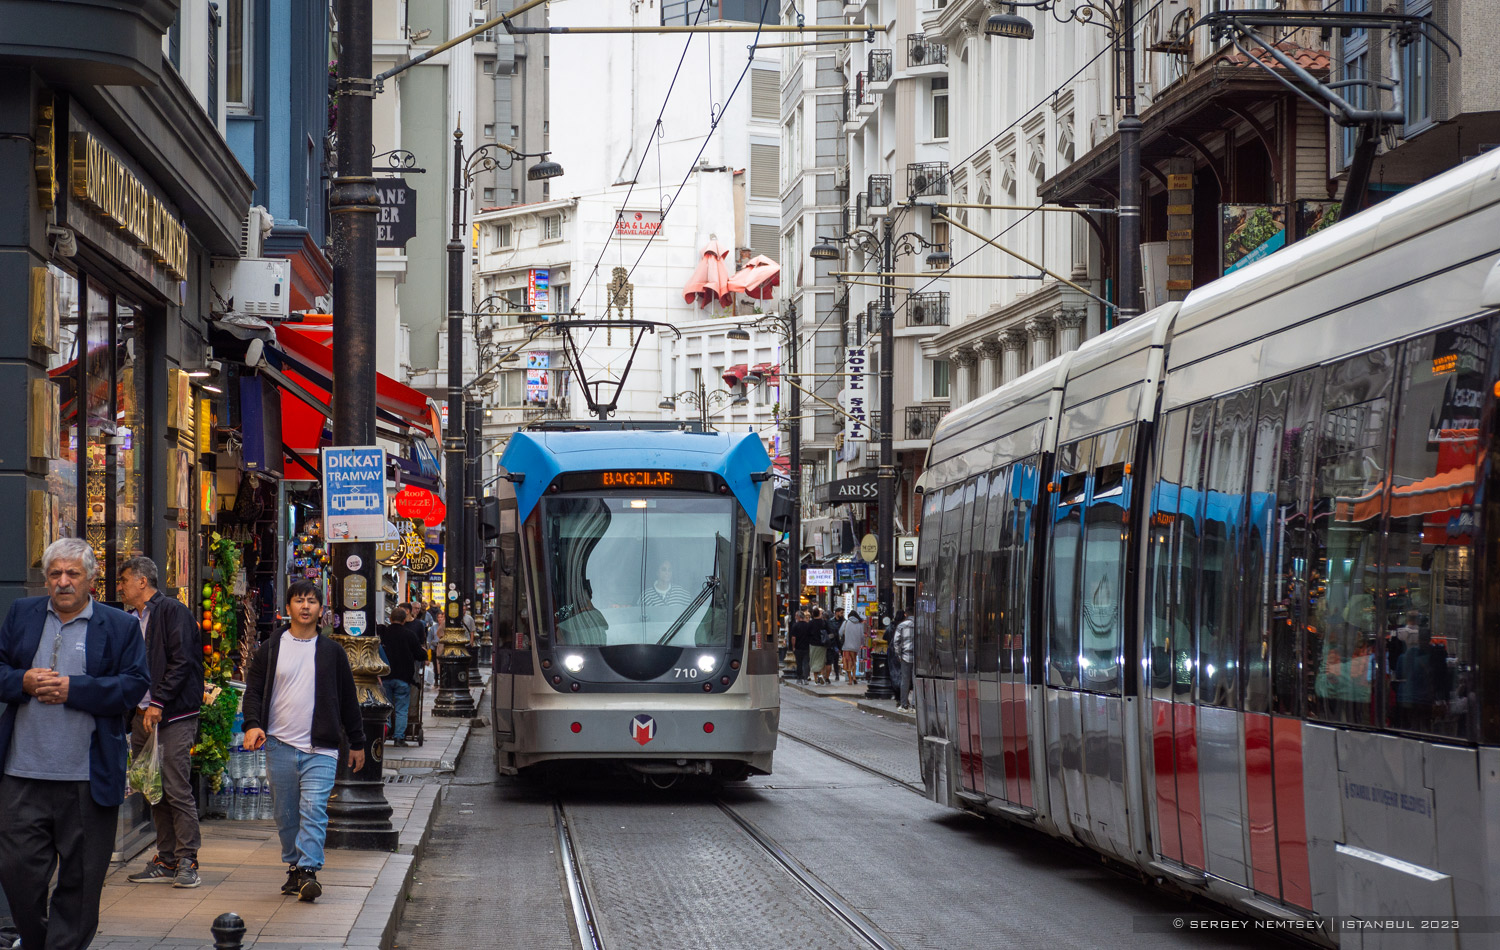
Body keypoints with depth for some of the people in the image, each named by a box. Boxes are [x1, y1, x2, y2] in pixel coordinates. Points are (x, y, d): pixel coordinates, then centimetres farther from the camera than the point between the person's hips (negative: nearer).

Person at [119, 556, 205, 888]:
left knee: (177, 789, -8)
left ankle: (187, 860, -4)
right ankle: (166, 859, 13)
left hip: (174, 716, -8)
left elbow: (182, 662, -14)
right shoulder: (131, 619, 18)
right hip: (142, 716, 8)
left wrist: (159, 702, -18)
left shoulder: (173, 611, -6)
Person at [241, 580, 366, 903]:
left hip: (320, 749, -2)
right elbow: (254, 689, 6)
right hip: (280, 746, 2)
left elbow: (348, 699, 14)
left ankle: (309, 871, -19)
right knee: (286, 814, 7)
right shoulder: (271, 649, 8)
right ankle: (294, 868, 19)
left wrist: (356, 743, 15)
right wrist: (252, 724, -12)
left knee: (313, 810, -15)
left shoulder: (332, 652, 8)